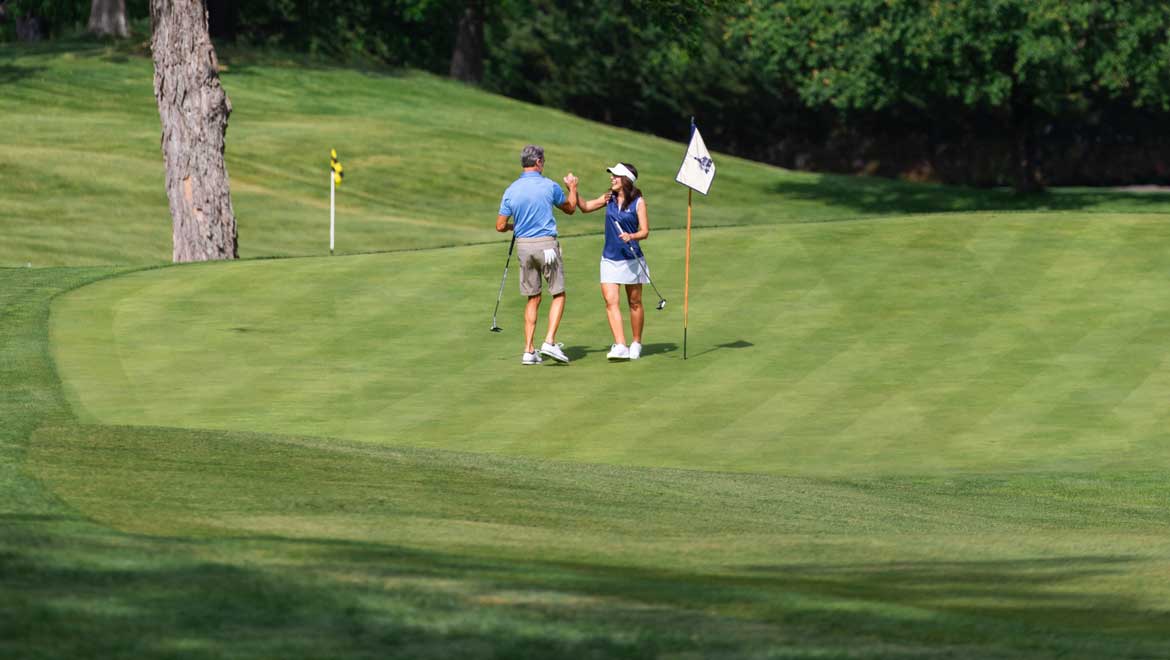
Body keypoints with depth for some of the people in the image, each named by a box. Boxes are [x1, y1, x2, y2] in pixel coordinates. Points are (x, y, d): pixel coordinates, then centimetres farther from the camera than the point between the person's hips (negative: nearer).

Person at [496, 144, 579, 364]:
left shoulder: (511, 190, 0)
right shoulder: (549, 187, -7)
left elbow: (500, 226, 1)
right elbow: (570, 208, 11)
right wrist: (572, 188, 29)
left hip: (523, 246, 4)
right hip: (546, 244, -4)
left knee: (533, 298, 12)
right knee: (558, 295, 6)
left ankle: (529, 350, 7)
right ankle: (549, 342, -10)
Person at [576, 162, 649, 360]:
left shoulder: (638, 202, -6)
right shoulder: (609, 198, 6)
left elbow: (645, 231, -8)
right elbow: (585, 207, 15)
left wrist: (630, 236, -27)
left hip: (631, 258, -3)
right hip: (610, 259, 3)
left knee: (634, 303, 9)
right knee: (611, 301, -11)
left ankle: (636, 344, 24)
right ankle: (620, 346, -16)